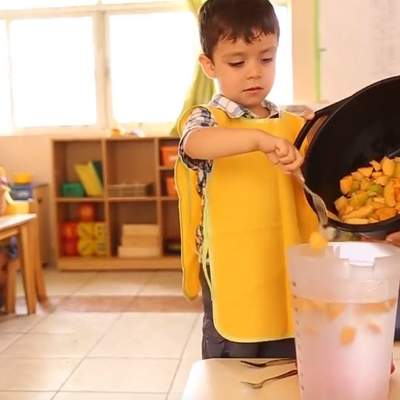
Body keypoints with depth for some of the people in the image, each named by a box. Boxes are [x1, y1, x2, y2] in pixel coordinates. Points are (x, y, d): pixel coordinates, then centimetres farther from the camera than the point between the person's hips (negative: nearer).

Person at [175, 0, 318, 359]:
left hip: (288, 284, 4)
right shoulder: (205, 119, -7)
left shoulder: (295, 127, 7)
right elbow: (194, 143, -31)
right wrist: (260, 139, -44)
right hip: (231, 286, -4)